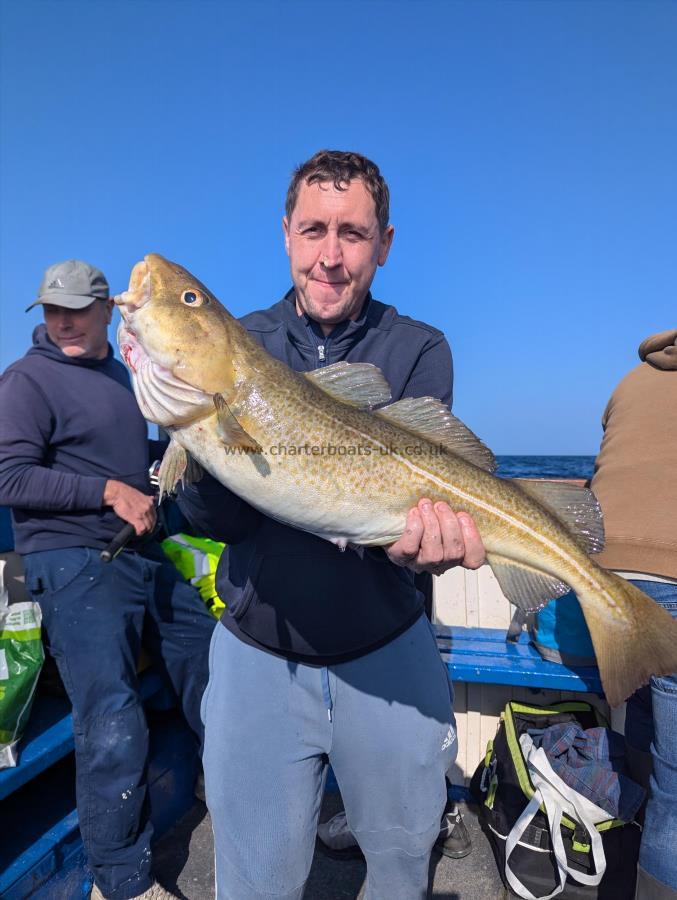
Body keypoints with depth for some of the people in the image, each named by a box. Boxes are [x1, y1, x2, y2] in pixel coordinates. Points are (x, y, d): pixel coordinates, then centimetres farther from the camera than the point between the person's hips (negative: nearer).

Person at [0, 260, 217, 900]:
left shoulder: (124, 374, 17)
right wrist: (109, 491, -18)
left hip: (145, 557, 8)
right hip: (74, 563, -7)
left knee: (214, 671, 15)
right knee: (113, 726, -10)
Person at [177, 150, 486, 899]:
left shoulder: (418, 351, -6)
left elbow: (421, 486, -14)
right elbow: (216, 518, -11)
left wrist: (418, 540, -37)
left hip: (387, 651, 1)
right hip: (257, 656, 0)